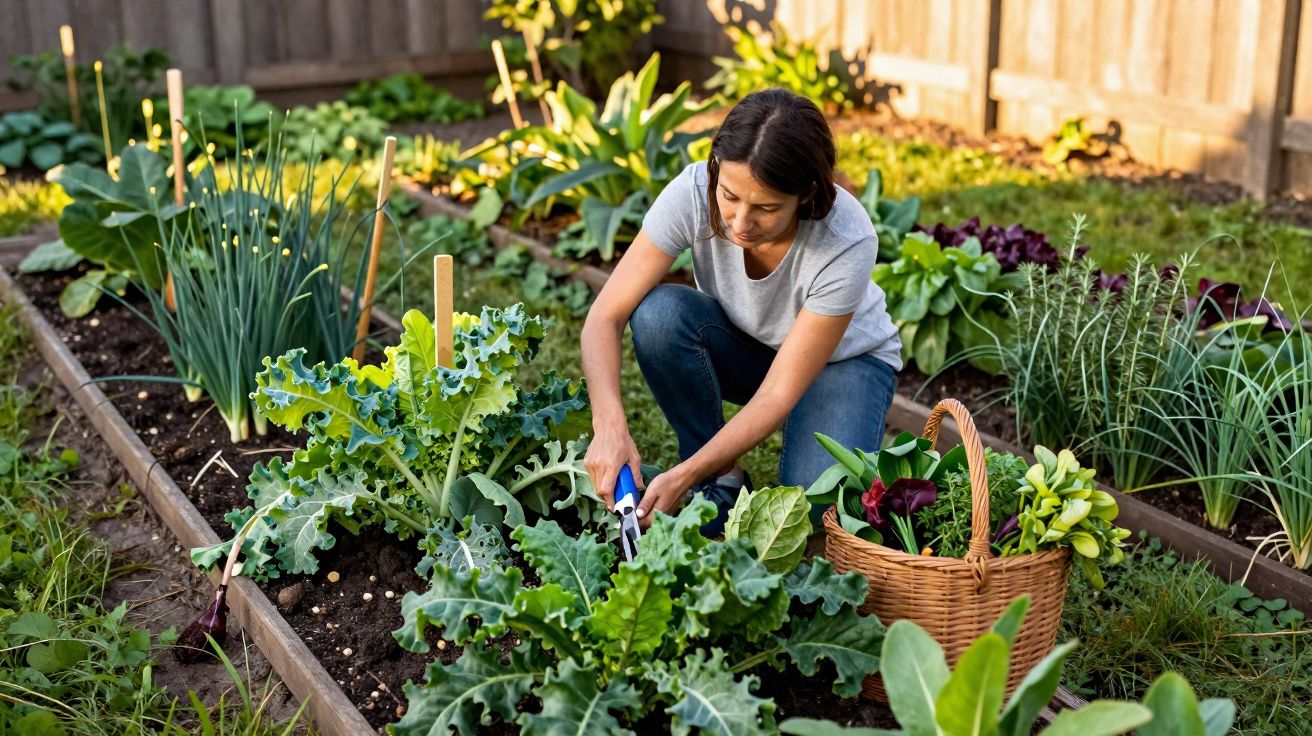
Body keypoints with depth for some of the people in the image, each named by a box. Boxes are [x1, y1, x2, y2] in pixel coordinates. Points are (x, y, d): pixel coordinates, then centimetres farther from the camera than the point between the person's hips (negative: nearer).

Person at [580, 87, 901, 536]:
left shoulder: (847, 243, -35)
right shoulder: (693, 192, -29)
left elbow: (779, 394, -31)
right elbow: (606, 316, -27)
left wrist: (684, 477, -39)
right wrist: (609, 426, -44)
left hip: (841, 358, -3)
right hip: (740, 348, 3)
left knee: (814, 505, -30)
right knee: (658, 313, -31)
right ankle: (721, 483, -11)